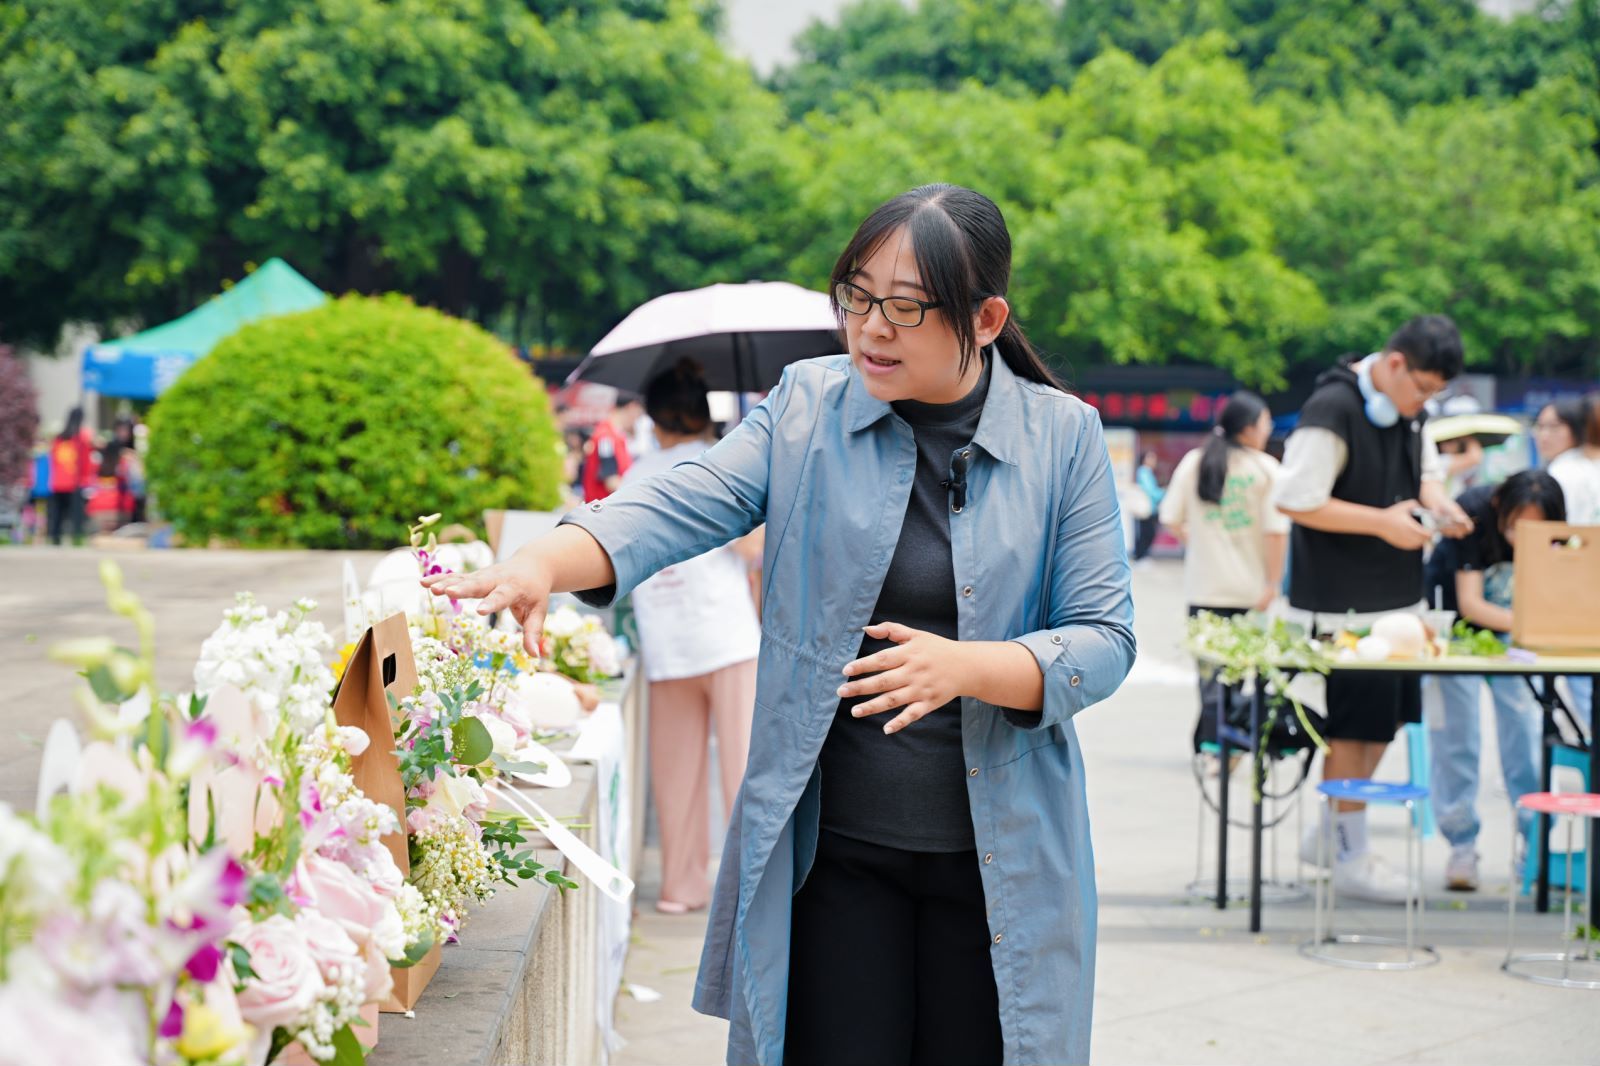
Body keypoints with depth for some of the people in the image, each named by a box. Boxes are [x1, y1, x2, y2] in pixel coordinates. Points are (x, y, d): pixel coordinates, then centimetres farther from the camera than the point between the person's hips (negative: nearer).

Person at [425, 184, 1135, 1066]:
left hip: (998, 861, 0)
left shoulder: (1063, 438, -1)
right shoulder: (808, 409, 1)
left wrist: (964, 667, -22)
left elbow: (1103, 637, -5)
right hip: (833, 848, 0)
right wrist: (542, 565, -31)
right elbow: (680, 507, -12)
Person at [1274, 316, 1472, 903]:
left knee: (1387, 718, 14)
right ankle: (1350, 860, 10)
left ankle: (1328, 832, 29)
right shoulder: (1332, 410, -19)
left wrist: (1437, 499, 0)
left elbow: (1424, 467, 23)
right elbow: (1295, 500, -21)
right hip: (1342, 602, -9)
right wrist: (1382, 521, -21)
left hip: (1396, 593, 9)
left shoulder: (1407, 409, 10)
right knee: (1354, 725, -1)